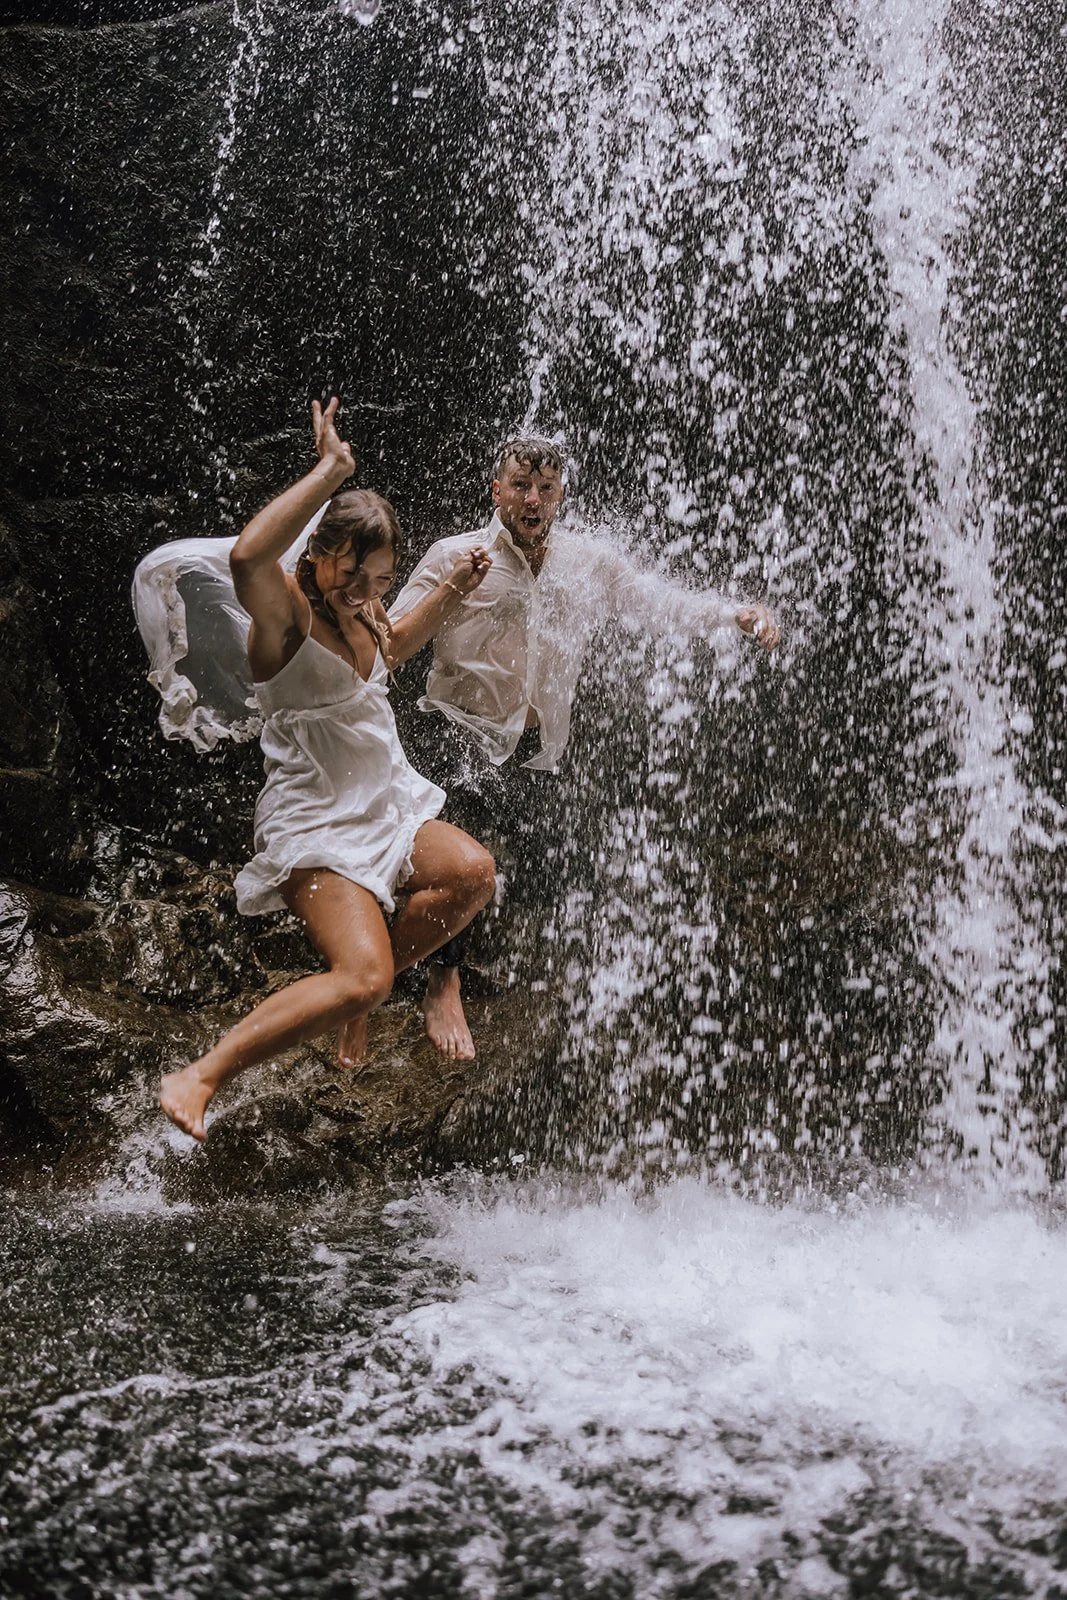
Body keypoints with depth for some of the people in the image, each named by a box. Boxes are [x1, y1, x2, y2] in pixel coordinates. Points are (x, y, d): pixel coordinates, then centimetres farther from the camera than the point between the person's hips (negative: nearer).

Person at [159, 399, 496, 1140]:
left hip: (386, 803, 9)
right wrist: (332, 472, -40)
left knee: (473, 871, -14)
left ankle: (356, 999, 6)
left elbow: (389, 650, 31)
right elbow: (247, 556, -44)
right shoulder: (287, 611, -19)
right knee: (362, 978, -22)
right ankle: (198, 1078, -11)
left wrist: (450, 593, 15)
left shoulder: (355, 609, 7)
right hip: (315, 822, -9)